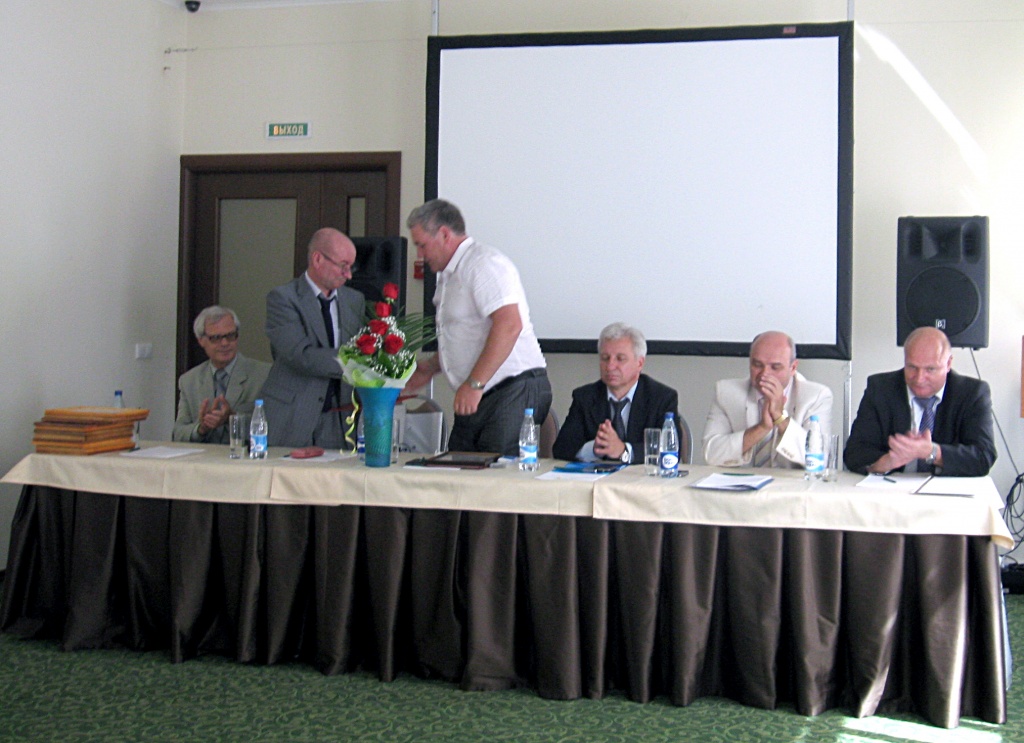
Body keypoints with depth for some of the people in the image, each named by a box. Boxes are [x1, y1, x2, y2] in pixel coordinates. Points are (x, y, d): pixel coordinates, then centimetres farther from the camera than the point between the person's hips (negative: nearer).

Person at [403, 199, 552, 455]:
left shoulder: (483, 263, -10)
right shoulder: (449, 276, 23)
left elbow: (509, 325, -23)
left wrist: (474, 384, -23)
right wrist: (430, 367, 22)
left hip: (515, 392, -10)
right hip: (476, 398, 10)